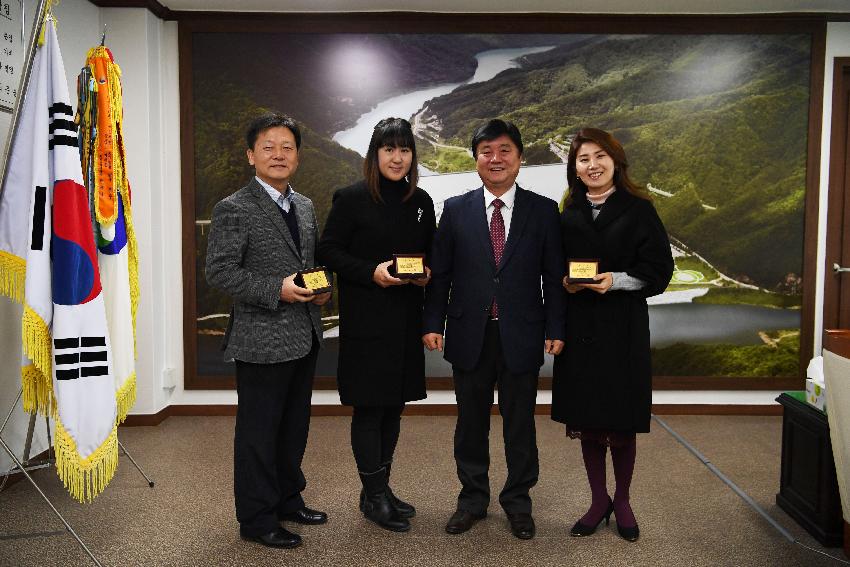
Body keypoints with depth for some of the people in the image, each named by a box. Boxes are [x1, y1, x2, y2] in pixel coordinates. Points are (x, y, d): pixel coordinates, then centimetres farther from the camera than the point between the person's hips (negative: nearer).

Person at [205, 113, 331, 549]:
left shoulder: (305, 207, 12)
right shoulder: (233, 209, -11)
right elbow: (219, 272, -15)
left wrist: (320, 288, 2)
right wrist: (276, 290, -23)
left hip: (304, 338, 8)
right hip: (262, 340, -7)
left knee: (294, 427, 19)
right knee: (259, 431, 4)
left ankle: (287, 499, 36)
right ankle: (257, 518, 19)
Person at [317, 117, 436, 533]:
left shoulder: (421, 202, 8)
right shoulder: (352, 198, -7)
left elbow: (432, 255, 17)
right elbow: (328, 251, -7)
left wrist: (427, 274, -5)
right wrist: (372, 272, -19)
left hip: (406, 319, 6)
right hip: (366, 322, -5)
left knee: (394, 405, 13)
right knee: (368, 408, 1)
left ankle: (380, 489, 28)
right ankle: (374, 496, 16)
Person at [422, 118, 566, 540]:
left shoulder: (544, 211, 1)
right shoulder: (455, 210, 4)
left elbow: (554, 276, 1)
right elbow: (439, 273, 4)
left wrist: (555, 329, -5)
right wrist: (432, 323, -2)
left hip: (522, 336, -1)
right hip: (469, 335, 1)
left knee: (520, 424, 11)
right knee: (471, 423, 13)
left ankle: (518, 502, 29)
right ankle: (472, 500, 30)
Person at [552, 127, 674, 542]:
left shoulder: (638, 209, -1)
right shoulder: (567, 216, 8)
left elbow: (659, 268, -4)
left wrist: (616, 281, -18)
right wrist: (565, 283, -8)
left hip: (623, 329, -3)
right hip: (579, 328, 3)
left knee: (622, 424, 5)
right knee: (586, 421, 8)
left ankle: (622, 501, 26)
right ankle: (598, 500, 25)